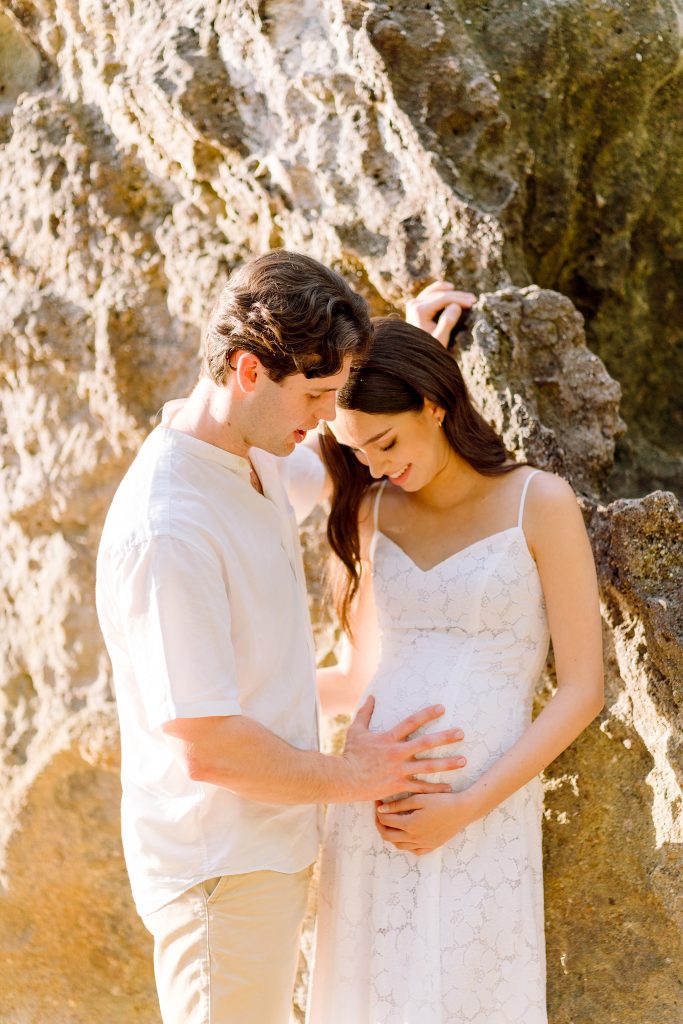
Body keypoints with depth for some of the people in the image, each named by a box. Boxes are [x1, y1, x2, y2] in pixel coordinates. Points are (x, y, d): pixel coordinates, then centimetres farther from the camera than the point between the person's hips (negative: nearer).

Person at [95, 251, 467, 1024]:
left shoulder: (251, 458, 2)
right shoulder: (166, 531, -27)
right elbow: (206, 747, -26)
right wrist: (350, 776, -12)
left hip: (268, 845, 9)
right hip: (221, 869, -9)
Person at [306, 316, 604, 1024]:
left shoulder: (539, 502, -2)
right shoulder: (373, 512, 10)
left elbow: (582, 690, -5)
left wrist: (467, 808, -12)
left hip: (483, 823, -3)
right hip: (371, 815, 4)